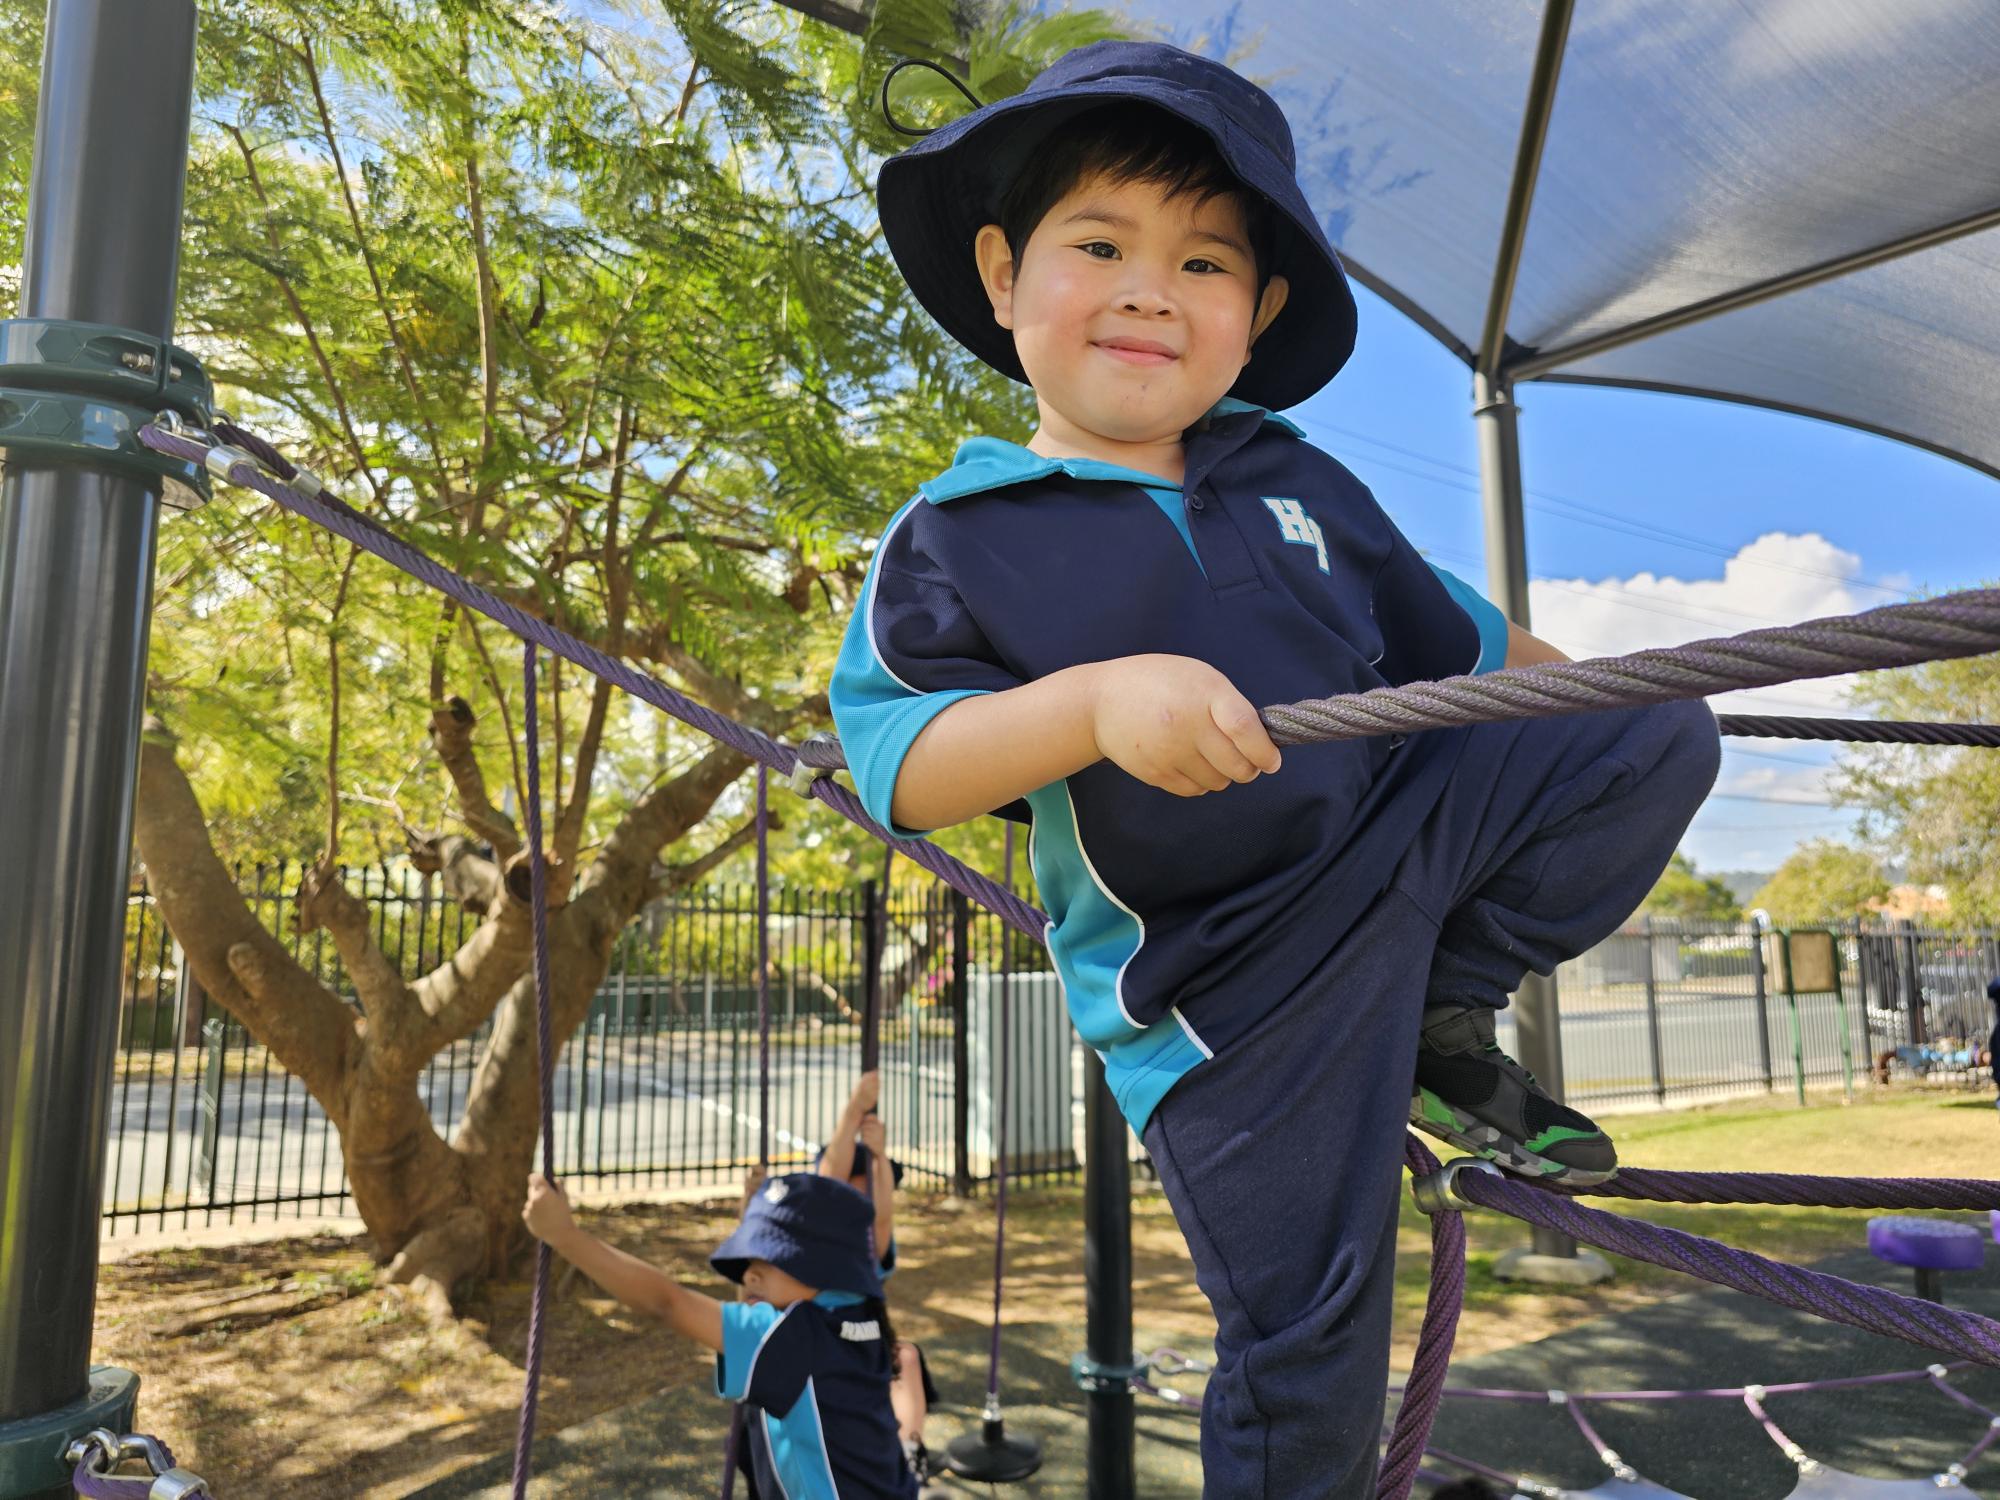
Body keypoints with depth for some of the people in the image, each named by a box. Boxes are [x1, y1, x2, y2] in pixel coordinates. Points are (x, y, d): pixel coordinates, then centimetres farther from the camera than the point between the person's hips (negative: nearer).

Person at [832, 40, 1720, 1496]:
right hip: (1231, 983, -5)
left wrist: (1613, 719, 20)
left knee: (1662, 732, -2)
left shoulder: (1298, 483, 5)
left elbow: (1455, 637, 17)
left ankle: (1447, 1020, 4)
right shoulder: (957, 539, -9)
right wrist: (1099, 700, -34)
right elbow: (896, 762, -20)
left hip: (1405, 833, 6)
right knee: (1301, 1335, 1)